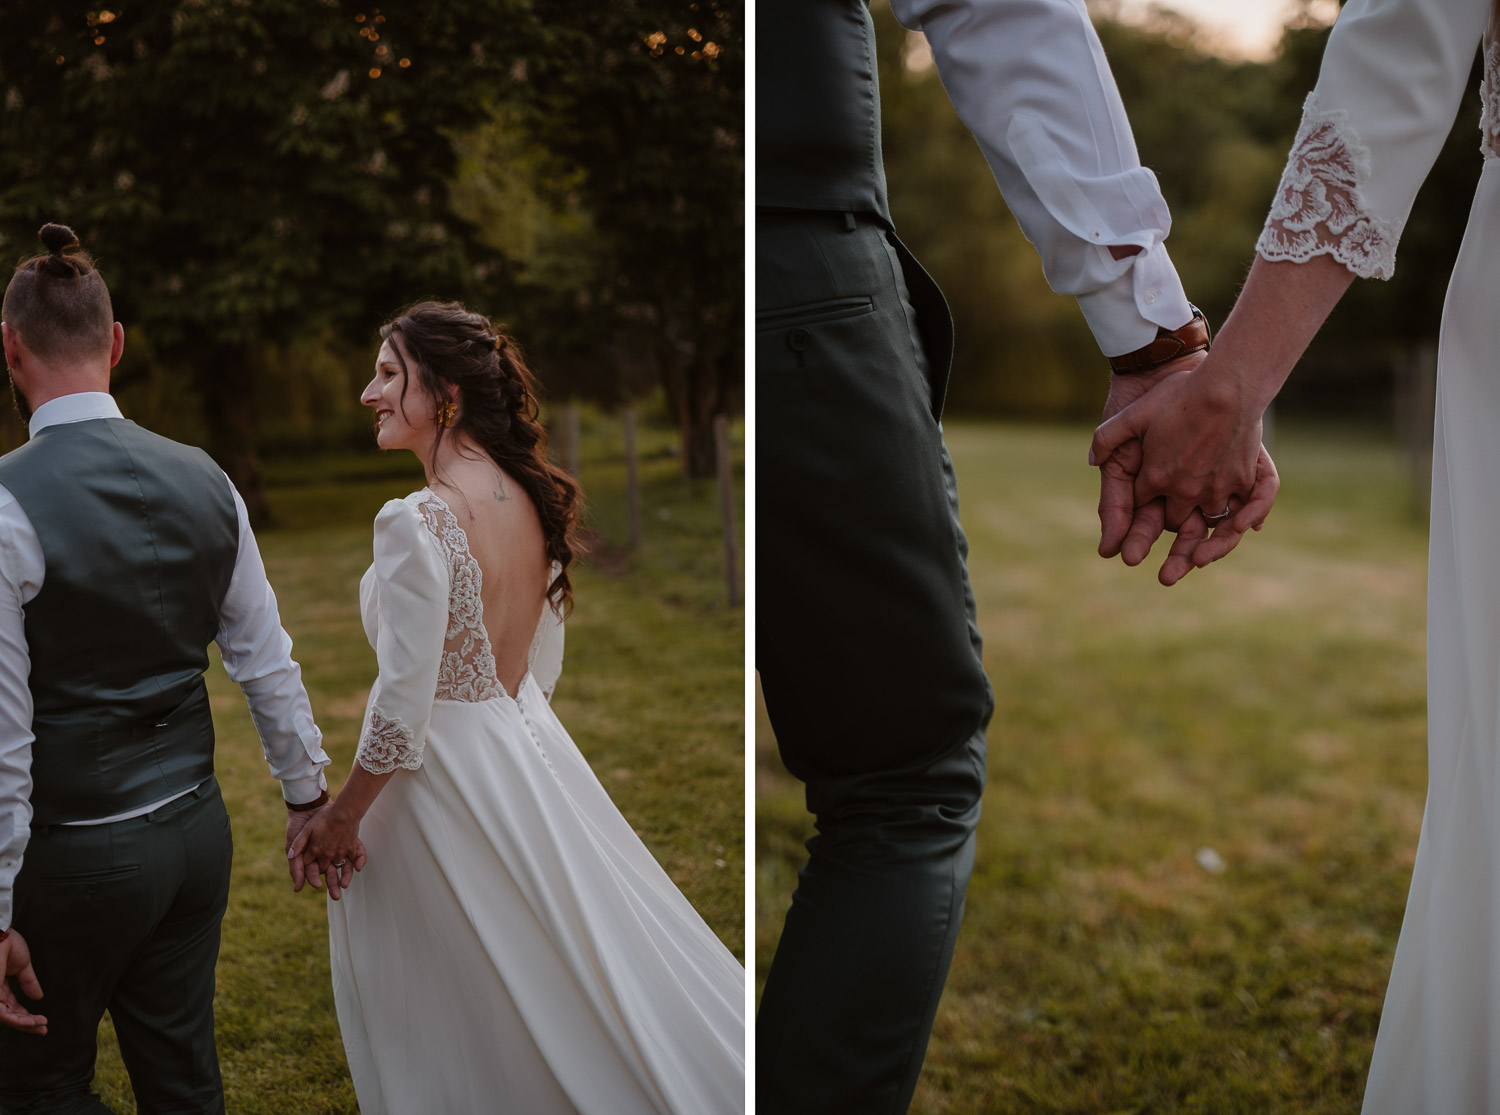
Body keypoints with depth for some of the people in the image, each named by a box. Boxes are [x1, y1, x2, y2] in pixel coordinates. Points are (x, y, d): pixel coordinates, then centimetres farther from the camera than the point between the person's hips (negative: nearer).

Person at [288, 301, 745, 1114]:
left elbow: (403, 705, -21)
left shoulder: (417, 522, -24)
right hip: (531, 753, 8)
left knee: (450, 1009, 10)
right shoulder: (531, 499, 0)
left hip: (440, 774, -8)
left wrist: (341, 818, -8)